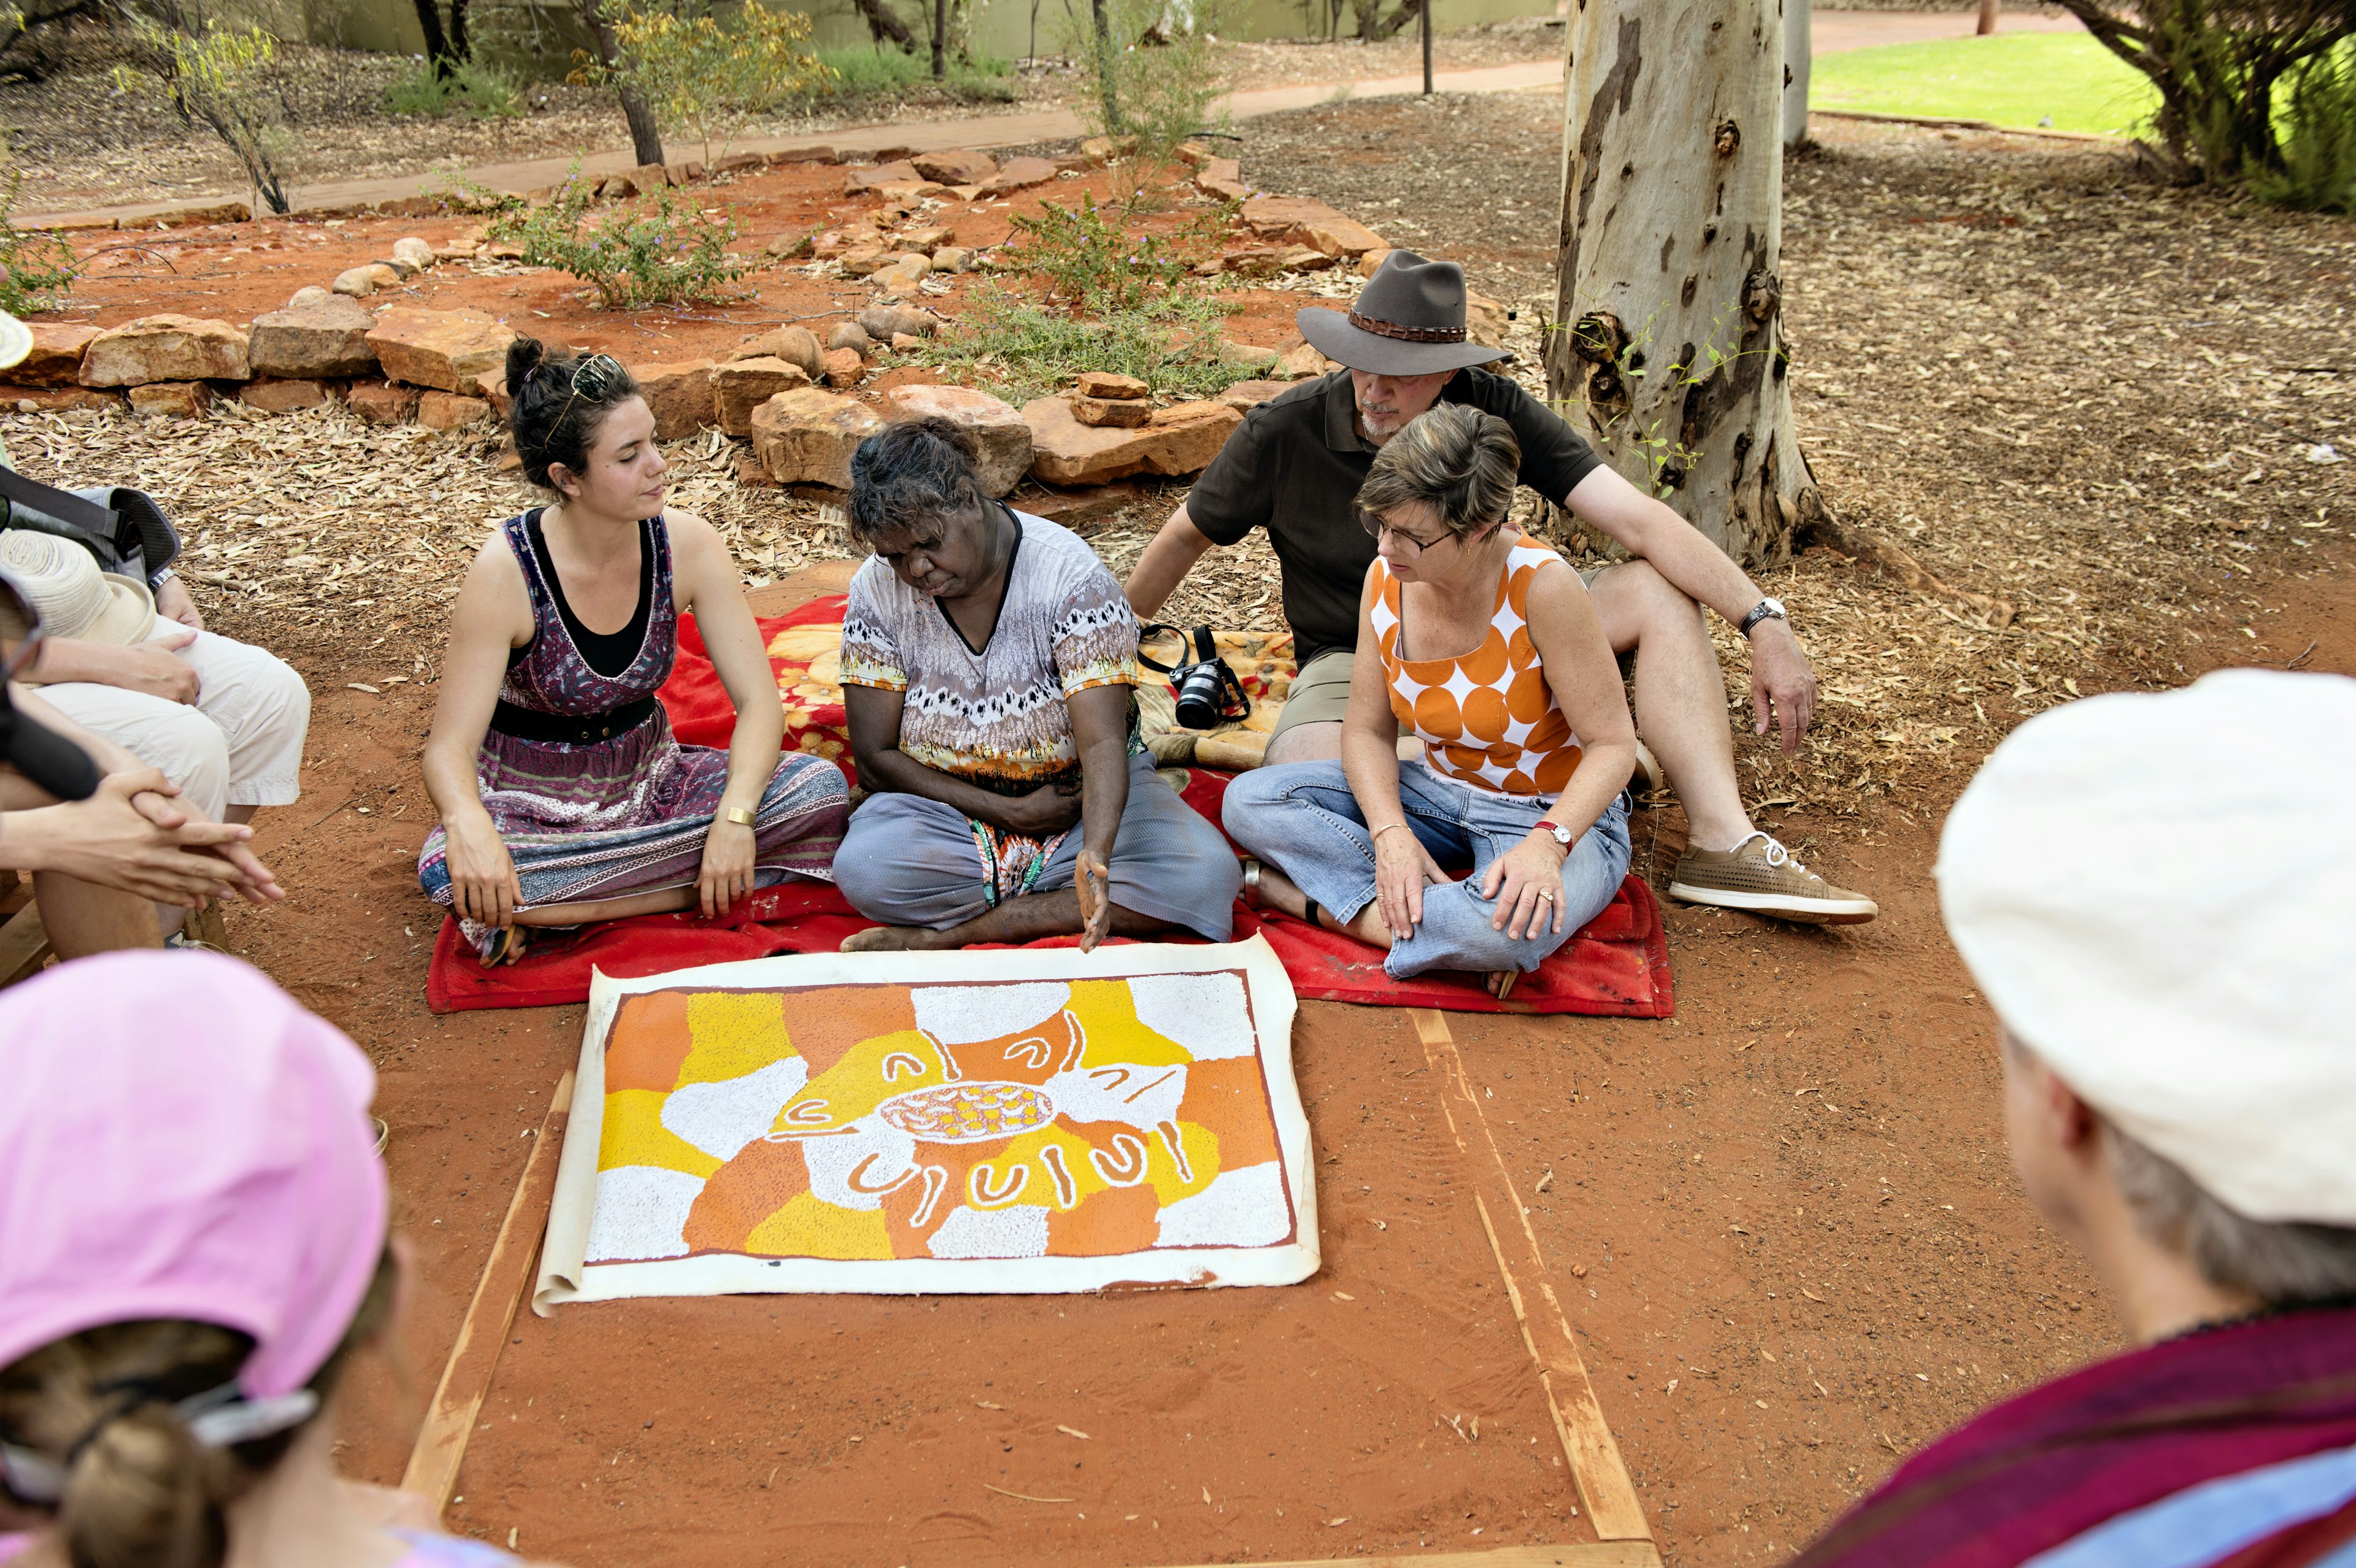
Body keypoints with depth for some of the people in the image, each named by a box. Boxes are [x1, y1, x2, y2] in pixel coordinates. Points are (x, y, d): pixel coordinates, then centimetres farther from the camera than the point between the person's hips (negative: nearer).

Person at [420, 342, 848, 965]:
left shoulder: (686, 545, -13)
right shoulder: (507, 571, -22)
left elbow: (759, 702, -12)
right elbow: (448, 749, -22)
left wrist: (736, 817, -30)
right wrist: (470, 827, -46)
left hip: (650, 782, 3)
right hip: (532, 808, -3)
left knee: (820, 787, -20)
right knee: (452, 874, -37)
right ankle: (692, 890, -19)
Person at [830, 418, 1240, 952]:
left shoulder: (1068, 573, -19)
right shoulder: (876, 591, -10)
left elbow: (1102, 743, -26)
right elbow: (875, 757, -7)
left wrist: (1097, 853, -46)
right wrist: (1011, 812, -16)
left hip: (1079, 792, 0)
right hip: (950, 804, 1)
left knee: (1205, 875, -29)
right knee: (863, 871, -31)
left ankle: (948, 931, -23)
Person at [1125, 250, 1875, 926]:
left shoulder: (1492, 410, -14)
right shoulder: (1283, 433, -16)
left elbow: (1636, 516, -20)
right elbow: (1186, 536, 1)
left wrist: (1765, 622, -29)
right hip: (1353, 658, -2)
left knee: (1660, 594, -20)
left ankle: (1722, 844, -26)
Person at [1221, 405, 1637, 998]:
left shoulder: (1542, 586, -25)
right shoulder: (1385, 577, -9)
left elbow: (1613, 743, -20)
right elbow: (1367, 729, -2)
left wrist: (1548, 841, -37)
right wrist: (1391, 833, -22)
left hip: (1555, 812, -5)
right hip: (1440, 796, 6)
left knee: (1509, 925, -41)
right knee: (1249, 799, -12)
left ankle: (1316, 899, -16)